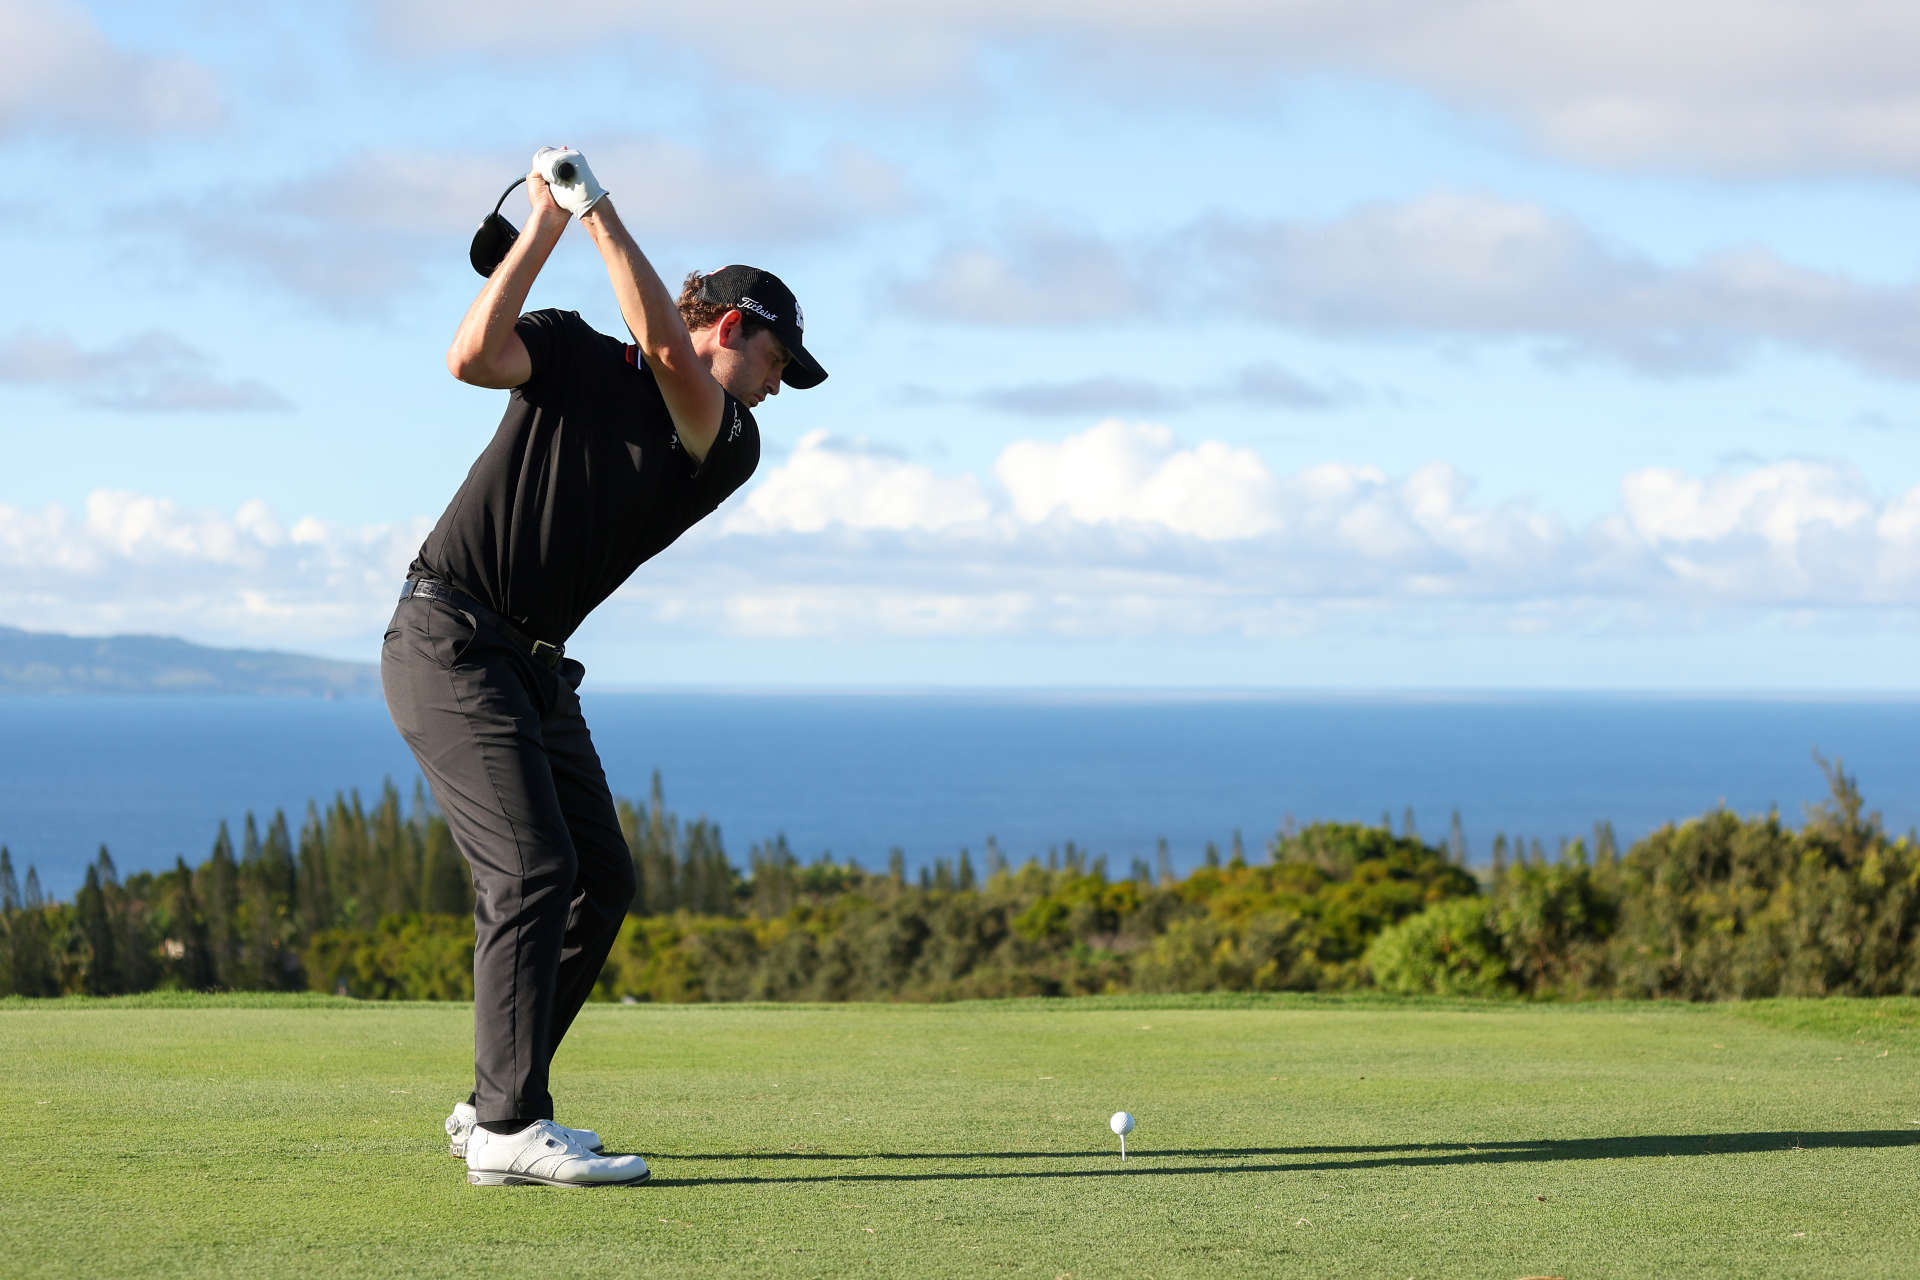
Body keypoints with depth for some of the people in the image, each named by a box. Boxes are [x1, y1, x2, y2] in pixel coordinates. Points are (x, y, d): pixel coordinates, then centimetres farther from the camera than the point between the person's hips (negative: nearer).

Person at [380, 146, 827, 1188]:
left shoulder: (728, 447, 6)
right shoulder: (575, 354, 0)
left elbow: (664, 347, -13)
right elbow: (472, 357, -20)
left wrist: (598, 212, -17)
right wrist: (544, 225, -18)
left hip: (535, 663, 7)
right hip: (449, 640, -7)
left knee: (600, 878, 6)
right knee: (533, 868, -17)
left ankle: (493, 1106, 16)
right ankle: (511, 1129, -19)